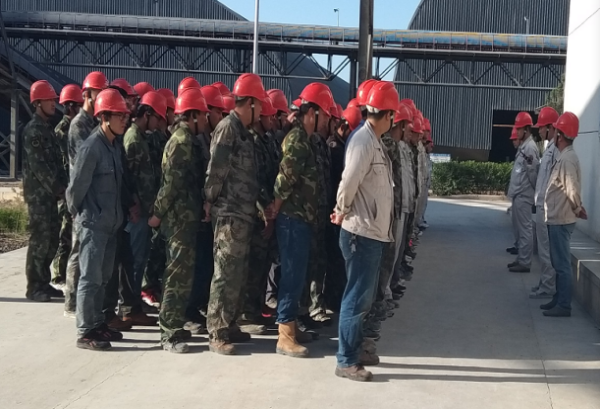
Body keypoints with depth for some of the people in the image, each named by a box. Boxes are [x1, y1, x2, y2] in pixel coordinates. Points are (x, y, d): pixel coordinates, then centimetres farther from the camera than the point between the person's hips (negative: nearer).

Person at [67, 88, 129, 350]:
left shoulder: (115, 145, 9)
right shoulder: (91, 147, -16)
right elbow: (76, 187, -13)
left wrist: (117, 214, 13)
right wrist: (80, 215, -1)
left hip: (110, 223, 8)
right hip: (93, 224, -8)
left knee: (103, 277, 14)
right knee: (90, 278, -3)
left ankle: (97, 324, 25)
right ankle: (85, 332, 3)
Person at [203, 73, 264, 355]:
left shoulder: (243, 131, 17)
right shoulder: (228, 127, -13)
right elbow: (216, 170, -16)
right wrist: (210, 201, -7)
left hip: (243, 214, 9)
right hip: (230, 214, -9)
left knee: (238, 274, 14)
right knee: (226, 275, -5)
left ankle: (228, 325, 24)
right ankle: (217, 335, 1)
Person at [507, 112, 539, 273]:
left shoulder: (530, 147, -15)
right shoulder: (523, 146, 15)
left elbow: (534, 172, -17)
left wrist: (534, 191, -6)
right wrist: (515, 191, 14)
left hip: (523, 196, -10)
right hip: (518, 195, 10)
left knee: (525, 229, -5)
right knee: (521, 229, 14)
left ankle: (524, 263, -2)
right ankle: (521, 259, 21)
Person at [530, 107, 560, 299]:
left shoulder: (556, 149, -17)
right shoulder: (550, 147, 14)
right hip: (542, 205, 10)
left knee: (547, 249, -3)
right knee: (545, 248, 16)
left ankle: (548, 287, 3)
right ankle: (546, 282, 25)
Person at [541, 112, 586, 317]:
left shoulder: (568, 159, -19)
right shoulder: (564, 157, 12)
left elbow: (572, 190, -22)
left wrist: (578, 209, -7)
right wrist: (578, 209, 8)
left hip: (561, 220, -10)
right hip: (557, 219, 10)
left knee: (563, 264, -5)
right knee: (558, 263, 17)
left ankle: (564, 306, 0)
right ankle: (558, 300, 26)